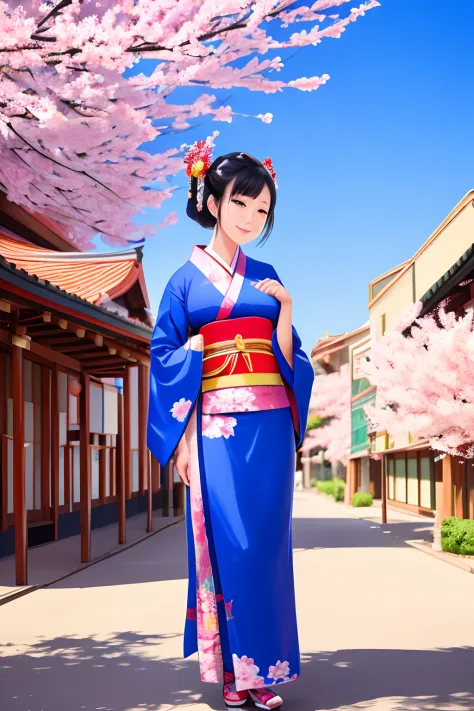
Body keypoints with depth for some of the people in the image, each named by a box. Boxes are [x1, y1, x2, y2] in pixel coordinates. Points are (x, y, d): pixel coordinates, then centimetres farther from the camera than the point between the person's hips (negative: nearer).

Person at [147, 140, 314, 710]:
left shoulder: (266, 277, 14)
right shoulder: (185, 279, 5)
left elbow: (288, 358, 13)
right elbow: (163, 359, 1)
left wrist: (285, 313, -6)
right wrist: (181, 437, -7)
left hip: (269, 425, 3)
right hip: (216, 428, -3)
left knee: (266, 542, 0)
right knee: (227, 542, -6)